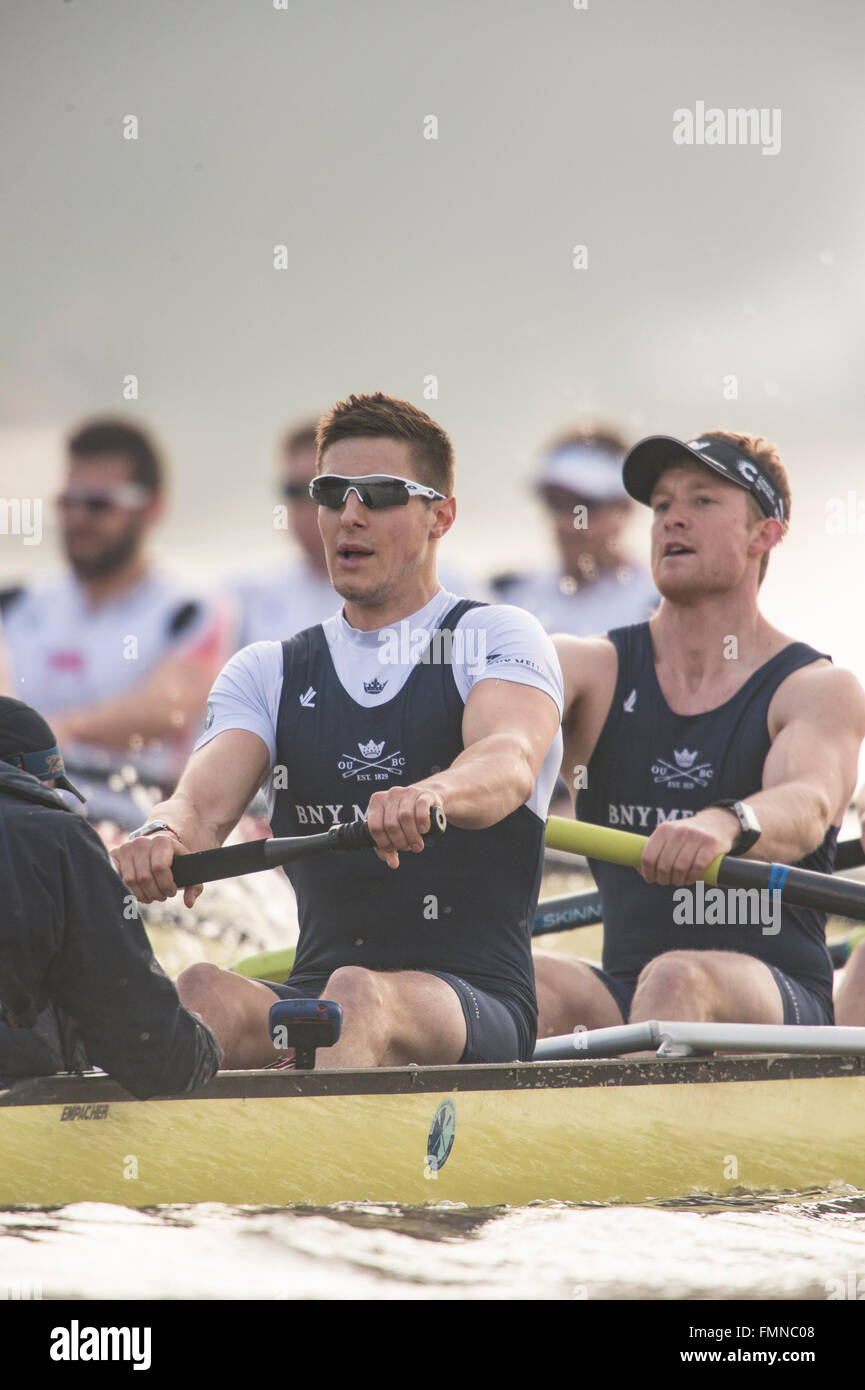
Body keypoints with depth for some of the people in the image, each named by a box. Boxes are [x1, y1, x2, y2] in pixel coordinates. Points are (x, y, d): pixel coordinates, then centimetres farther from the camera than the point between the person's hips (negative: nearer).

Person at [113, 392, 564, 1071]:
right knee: (202, 993, -30)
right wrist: (166, 834, -28)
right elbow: (205, 802, -1)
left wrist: (431, 794, -43)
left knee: (357, 995, -38)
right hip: (314, 990, 4)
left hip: (479, 1007, -3)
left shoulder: (498, 637, 6)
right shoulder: (267, 672, 19)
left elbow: (510, 762, -17)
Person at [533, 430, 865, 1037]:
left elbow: (808, 806, -20)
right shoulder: (596, 668, 12)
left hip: (780, 995, -3)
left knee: (677, 980, -37)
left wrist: (724, 825, -45)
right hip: (621, 998, 3)